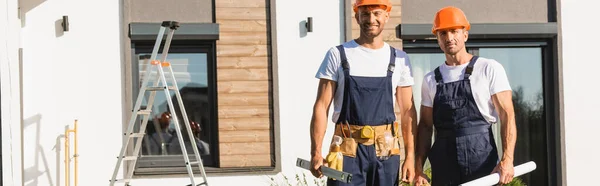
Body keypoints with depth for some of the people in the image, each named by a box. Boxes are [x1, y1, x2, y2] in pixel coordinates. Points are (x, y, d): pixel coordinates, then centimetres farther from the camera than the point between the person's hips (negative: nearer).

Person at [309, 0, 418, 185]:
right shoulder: (337, 55, 2)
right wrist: (316, 152, -10)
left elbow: (407, 111, 9)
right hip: (347, 151, -2)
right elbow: (321, 107, -1)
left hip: (386, 151, 2)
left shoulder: (399, 59, 8)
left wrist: (410, 156, 2)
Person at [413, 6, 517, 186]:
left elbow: (507, 115, -5)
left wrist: (507, 159, -16)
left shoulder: (490, 69, 1)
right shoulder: (431, 80, 12)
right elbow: (425, 125, 14)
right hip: (443, 164, 3)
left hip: (481, 159, -3)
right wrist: (419, 167, 3)